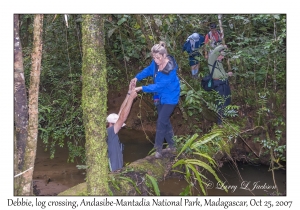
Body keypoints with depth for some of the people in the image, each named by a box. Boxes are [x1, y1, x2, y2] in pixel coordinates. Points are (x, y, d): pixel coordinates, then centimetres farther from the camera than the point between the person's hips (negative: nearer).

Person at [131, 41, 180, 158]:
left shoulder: (171, 70, -31)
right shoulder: (156, 63, -10)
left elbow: (159, 86, -30)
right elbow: (148, 70, 10)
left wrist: (142, 88, -30)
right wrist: (137, 77, -6)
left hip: (170, 98, -8)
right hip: (160, 97, 8)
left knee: (161, 122, -9)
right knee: (165, 121, 16)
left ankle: (158, 149, 4)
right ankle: (171, 145, 31)